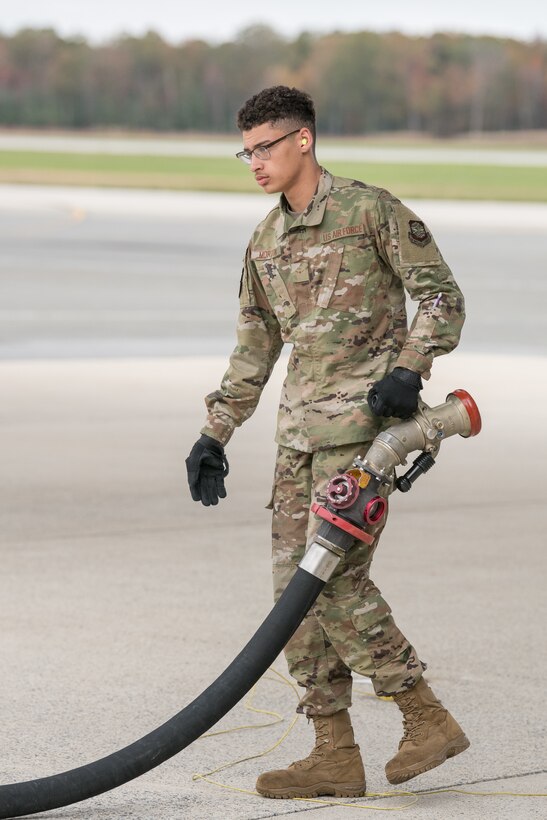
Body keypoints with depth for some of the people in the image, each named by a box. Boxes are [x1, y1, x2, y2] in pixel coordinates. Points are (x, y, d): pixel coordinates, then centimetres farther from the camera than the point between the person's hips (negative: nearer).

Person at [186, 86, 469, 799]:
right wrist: (215, 434, 17)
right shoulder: (265, 241, 16)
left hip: (364, 419, -8)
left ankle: (428, 719, -5)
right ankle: (335, 755, 6)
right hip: (301, 424, 8)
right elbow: (255, 346, 22)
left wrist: (409, 368, -21)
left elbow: (443, 297, -6)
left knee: (332, 574, -16)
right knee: (296, 585, 2)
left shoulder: (372, 210, -5)